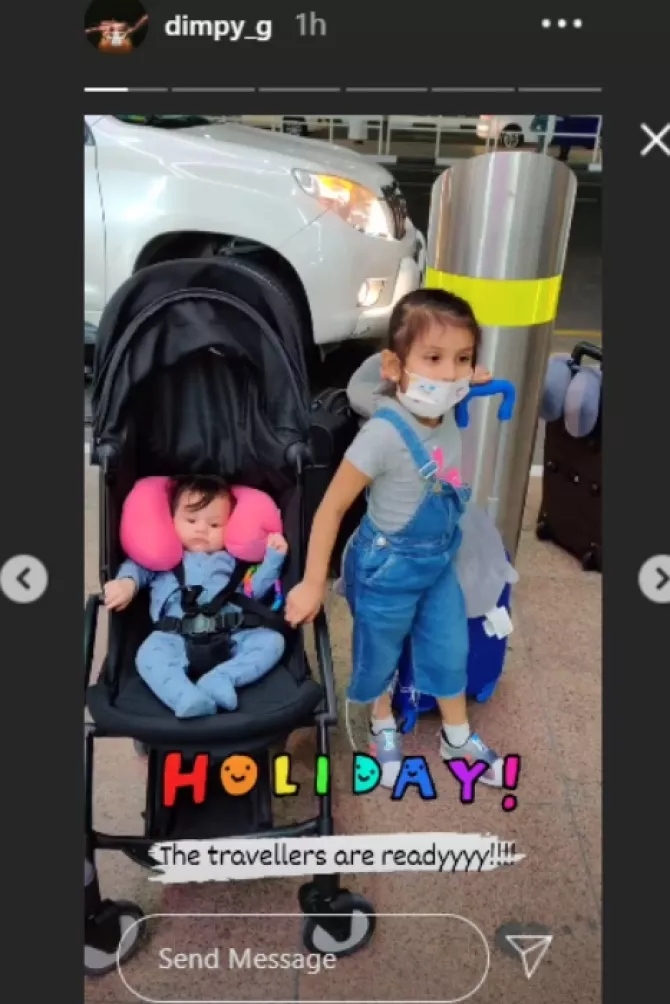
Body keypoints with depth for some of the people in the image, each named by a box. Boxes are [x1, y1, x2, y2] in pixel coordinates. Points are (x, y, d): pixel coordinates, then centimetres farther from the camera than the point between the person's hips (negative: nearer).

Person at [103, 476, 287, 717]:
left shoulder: (231, 560, 30)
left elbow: (253, 590, 27)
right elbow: (137, 566, 22)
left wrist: (273, 558, 19)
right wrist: (127, 582, -2)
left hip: (229, 637, 3)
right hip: (176, 638, -2)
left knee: (272, 640, -22)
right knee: (150, 654, -34)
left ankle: (221, 678, -37)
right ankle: (186, 697, -56)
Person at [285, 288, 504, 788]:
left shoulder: (447, 413, -11)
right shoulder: (385, 433, -32)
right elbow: (332, 507, -25)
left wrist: (468, 380, -2)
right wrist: (313, 584, -20)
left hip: (440, 560, 6)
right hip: (388, 566, -6)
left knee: (451, 650, 21)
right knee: (381, 653, 19)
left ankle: (458, 737, 46)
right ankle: (384, 729, 48)